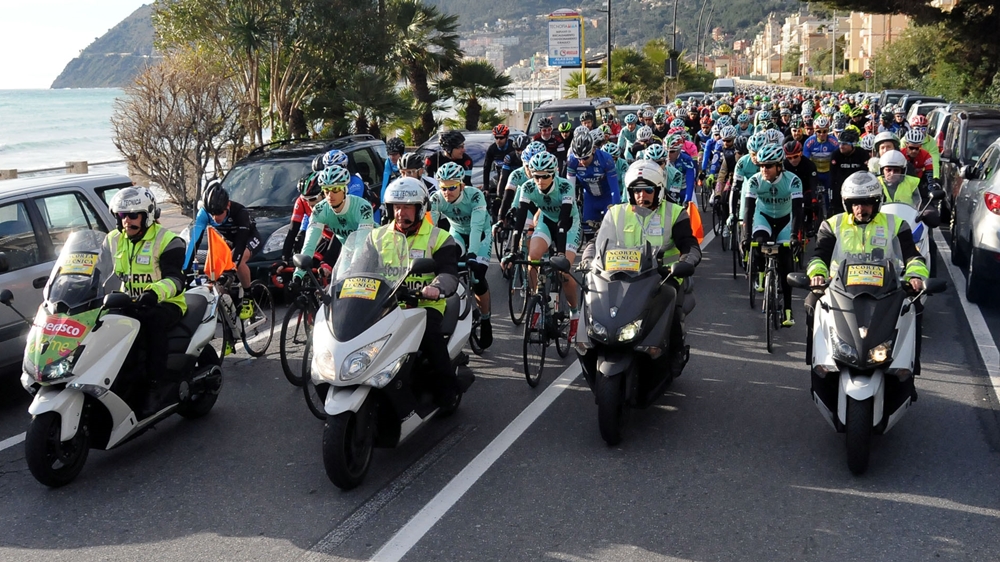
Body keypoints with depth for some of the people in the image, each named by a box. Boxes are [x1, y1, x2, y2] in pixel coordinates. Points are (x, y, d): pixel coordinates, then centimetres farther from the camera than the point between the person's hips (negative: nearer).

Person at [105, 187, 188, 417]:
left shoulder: (167, 241, -8)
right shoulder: (113, 241, 11)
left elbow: (175, 280, -20)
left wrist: (155, 292, -41)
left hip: (165, 305, -5)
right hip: (130, 305, 5)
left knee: (151, 320, -38)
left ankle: (156, 385, -35)